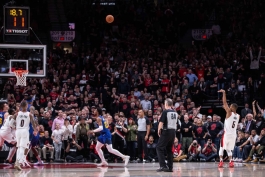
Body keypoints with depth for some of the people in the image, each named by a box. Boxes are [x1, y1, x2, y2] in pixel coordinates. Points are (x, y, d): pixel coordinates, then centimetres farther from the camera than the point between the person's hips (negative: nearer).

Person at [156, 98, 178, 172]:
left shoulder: (165, 112, -11)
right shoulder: (175, 113, 11)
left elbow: (161, 123, -14)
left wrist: (159, 131, -1)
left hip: (166, 132, -7)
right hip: (173, 132, 7)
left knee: (159, 148, -2)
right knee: (169, 149, 14)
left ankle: (163, 166, -13)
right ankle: (170, 167, 11)